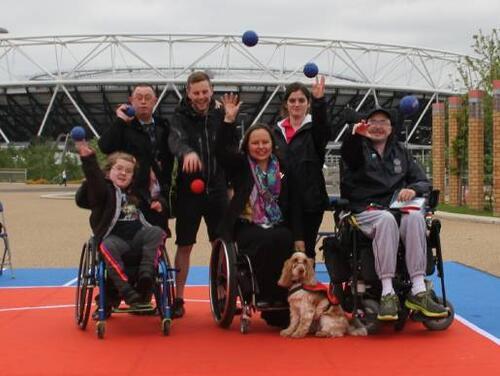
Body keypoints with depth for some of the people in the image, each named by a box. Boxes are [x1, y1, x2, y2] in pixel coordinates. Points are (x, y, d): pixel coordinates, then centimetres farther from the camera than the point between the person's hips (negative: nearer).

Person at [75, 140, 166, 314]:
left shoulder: (135, 193, 24)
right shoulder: (104, 190, 5)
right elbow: (94, 178, -18)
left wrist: (156, 207, 18)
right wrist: (88, 159, -35)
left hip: (137, 238, 5)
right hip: (115, 239, -5)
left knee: (156, 232, -21)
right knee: (107, 247, -37)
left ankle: (145, 278, -28)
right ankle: (127, 292, -37)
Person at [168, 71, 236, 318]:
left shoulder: (220, 115, 5)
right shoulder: (181, 117, -4)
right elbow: (175, 140, -26)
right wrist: (187, 152, -46)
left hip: (217, 191, 2)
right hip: (189, 191, -2)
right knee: (184, 246, 6)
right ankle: (178, 299, 16)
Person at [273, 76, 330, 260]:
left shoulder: (314, 128, 0)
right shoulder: (277, 131, 12)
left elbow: (322, 131, -24)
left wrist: (319, 101, -41)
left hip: (310, 199, -3)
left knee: (306, 248, 1)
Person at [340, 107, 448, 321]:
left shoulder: (401, 152, 24)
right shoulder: (359, 149, 14)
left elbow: (423, 182, 16)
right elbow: (347, 155, -13)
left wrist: (413, 189, -10)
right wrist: (355, 135, -37)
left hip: (398, 208, 3)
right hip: (366, 211, -3)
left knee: (415, 217, -32)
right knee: (386, 219, -37)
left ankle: (418, 291, -36)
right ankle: (387, 293, -41)